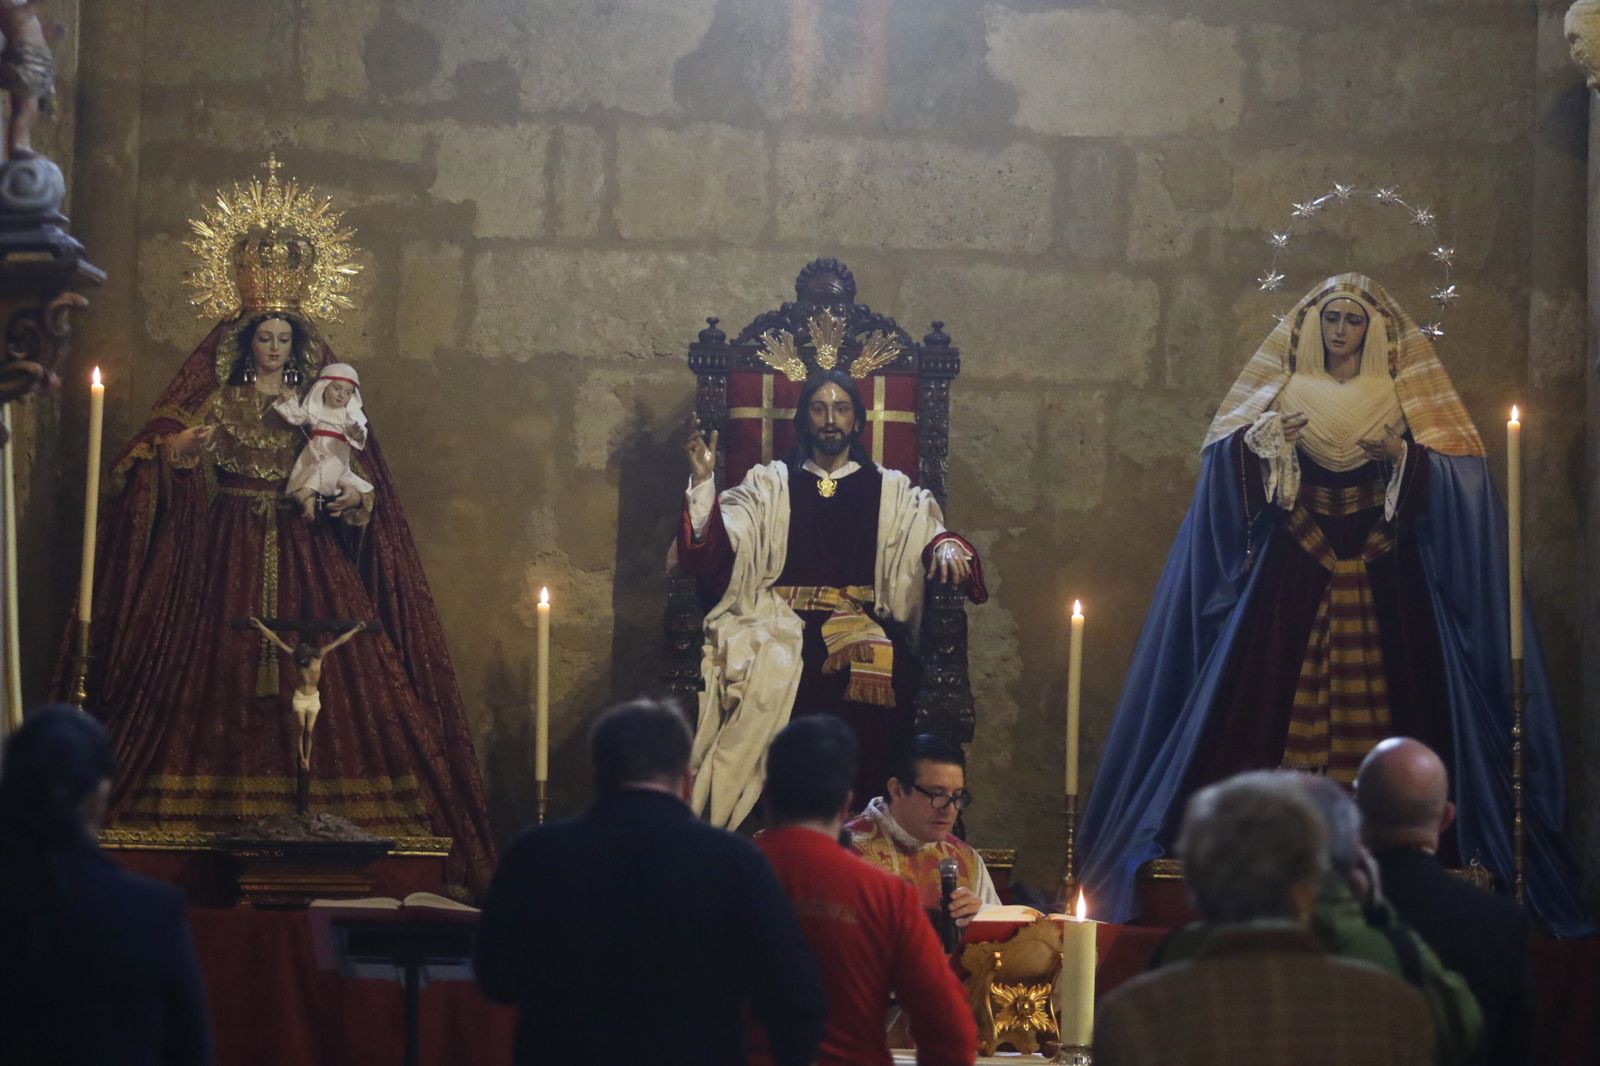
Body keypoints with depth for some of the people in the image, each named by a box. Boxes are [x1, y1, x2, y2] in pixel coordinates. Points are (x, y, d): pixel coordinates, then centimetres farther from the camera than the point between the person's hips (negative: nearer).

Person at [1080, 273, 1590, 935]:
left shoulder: (1406, 397, 10)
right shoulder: (1284, 389, 11)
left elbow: (1455, 476, 1)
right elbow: (1224, 457, 2)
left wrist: (1403, 453, -17)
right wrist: (1261, 439, -18)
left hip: (1382, 580, 0)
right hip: (1294, 575, 0)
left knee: (1379, 698, -9)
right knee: (1272, 693, -11)